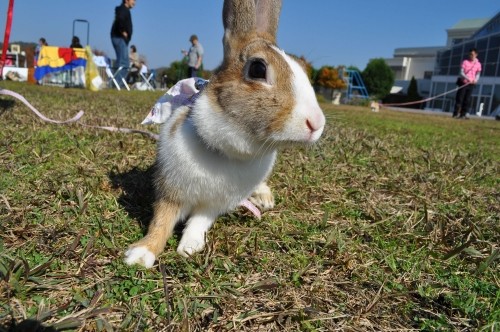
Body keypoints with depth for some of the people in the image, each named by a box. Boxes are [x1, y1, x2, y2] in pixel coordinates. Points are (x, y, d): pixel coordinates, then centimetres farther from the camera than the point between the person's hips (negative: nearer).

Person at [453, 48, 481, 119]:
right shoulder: (465, 62, -2)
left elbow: (478, 74, 12)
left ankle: (463, 114, 7)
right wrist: (467, 78, -22)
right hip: (463, 83, -3)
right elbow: (461, 72, -7)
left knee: (467, 100, 2)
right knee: (459, 99, -4)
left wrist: (475, 80, -9)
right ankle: (456, 114, -3)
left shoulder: (478, 64, 6)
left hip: (471, 84, 3)